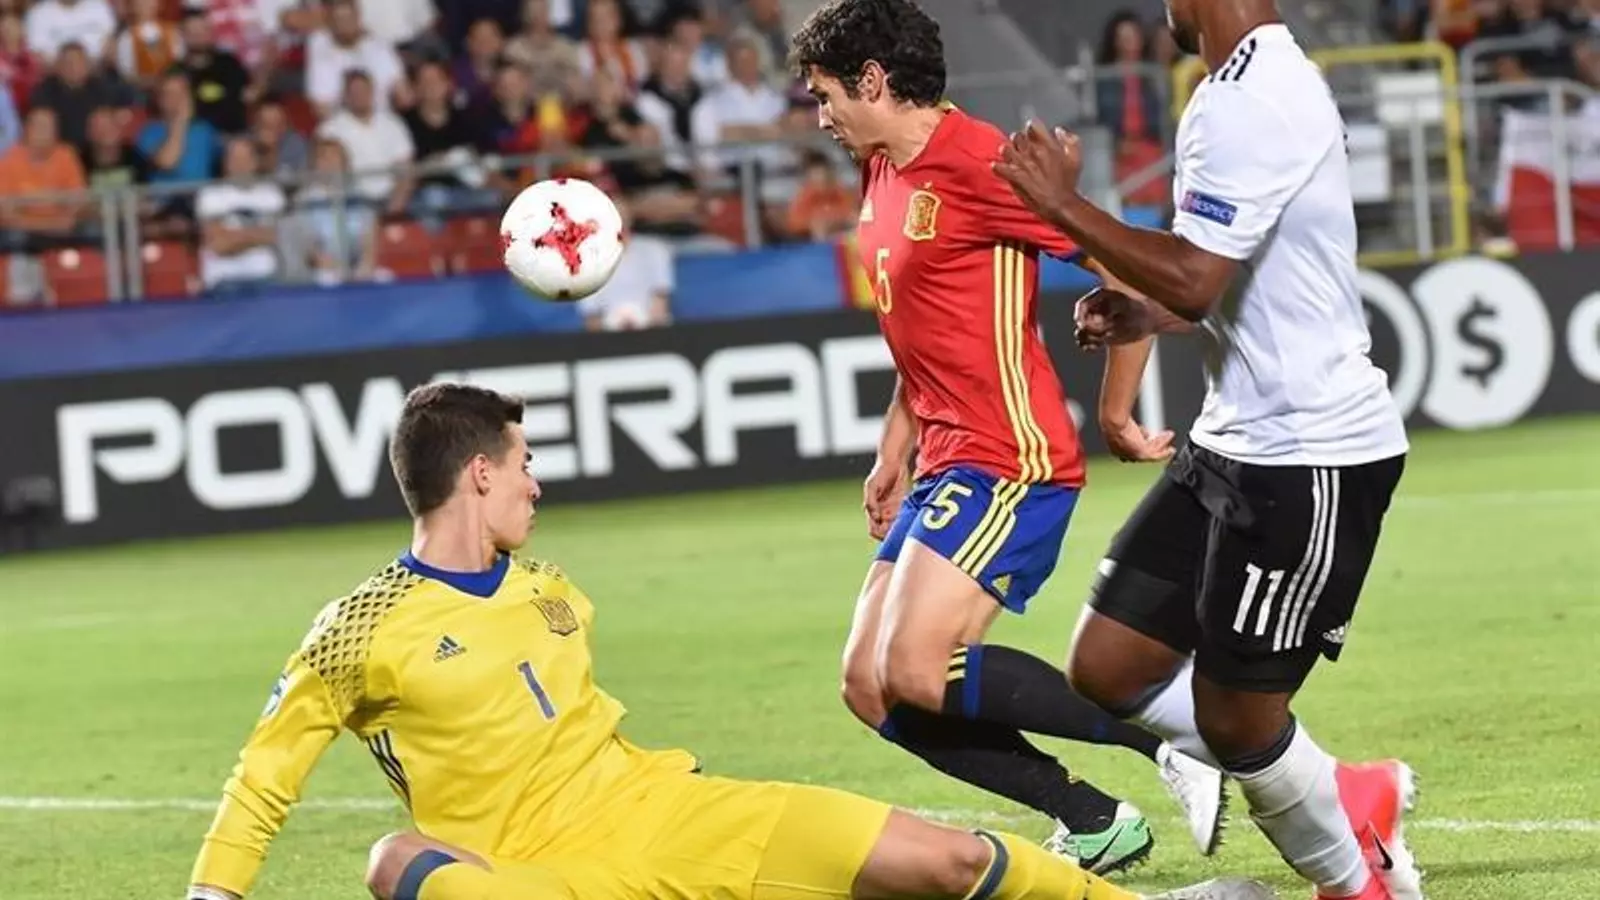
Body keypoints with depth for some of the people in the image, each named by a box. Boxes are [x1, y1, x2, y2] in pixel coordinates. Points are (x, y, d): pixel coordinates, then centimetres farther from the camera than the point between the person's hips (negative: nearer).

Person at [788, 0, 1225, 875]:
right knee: (870, 687, 4)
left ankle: (1180, 742, -11)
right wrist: (895, 450, 21)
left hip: (1008, 460, -10)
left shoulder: (973, 160, -15)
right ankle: (1093, 821, 8)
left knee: (916, 671, -21)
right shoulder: (882, 176, 15)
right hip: (945, 465, 10)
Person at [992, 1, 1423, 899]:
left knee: (1234, 715, -1)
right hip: (1239, 439, 10)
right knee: (1109, 669, 9)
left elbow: (1193, 278, -27)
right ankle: (1346, 799, 20)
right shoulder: (1274, 80, 13)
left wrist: (1063, 202, -16)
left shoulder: (1246, 104, -20)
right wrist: (1150, 314, 9)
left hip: (1309, 455, -10)